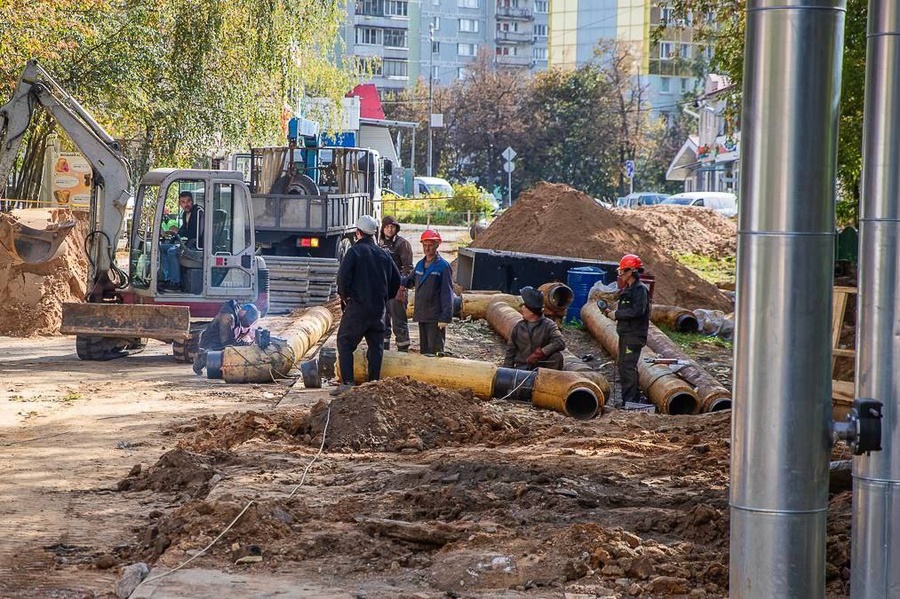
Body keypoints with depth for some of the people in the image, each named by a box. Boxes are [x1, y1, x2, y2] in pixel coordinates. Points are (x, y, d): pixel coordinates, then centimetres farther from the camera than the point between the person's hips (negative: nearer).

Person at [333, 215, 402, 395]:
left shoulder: (355, 251, -8)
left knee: (345, 342, -1)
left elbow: (343, 275, -17)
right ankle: (374, 383, 11)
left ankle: (347, 382, -11)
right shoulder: (384, 255, 10)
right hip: (378, 308, 5)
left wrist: (344, 295, -3)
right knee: (376, 346, 11)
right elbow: (396, 280, 16)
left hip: (357, 306, -5)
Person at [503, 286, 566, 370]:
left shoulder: (548, 325, -5)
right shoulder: (519, 326, 6)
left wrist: (540, 353, -27)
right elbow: (510, 352, 11)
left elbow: (560, 343, -22)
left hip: (541, 367, -2)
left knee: (557, 356, -29)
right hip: (522, 366, 2)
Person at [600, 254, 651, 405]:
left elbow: (636, 311, -24)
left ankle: (631, 399, -11)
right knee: (623, 366, 13)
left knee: (628, 366, -12)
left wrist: (616, 314, -17)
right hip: (625, 334, 10)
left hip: (635, 334, -10)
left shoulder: (640, 290, -13)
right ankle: (628, 398, 20)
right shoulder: (627, 289, 17)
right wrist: (611, 311, 4)